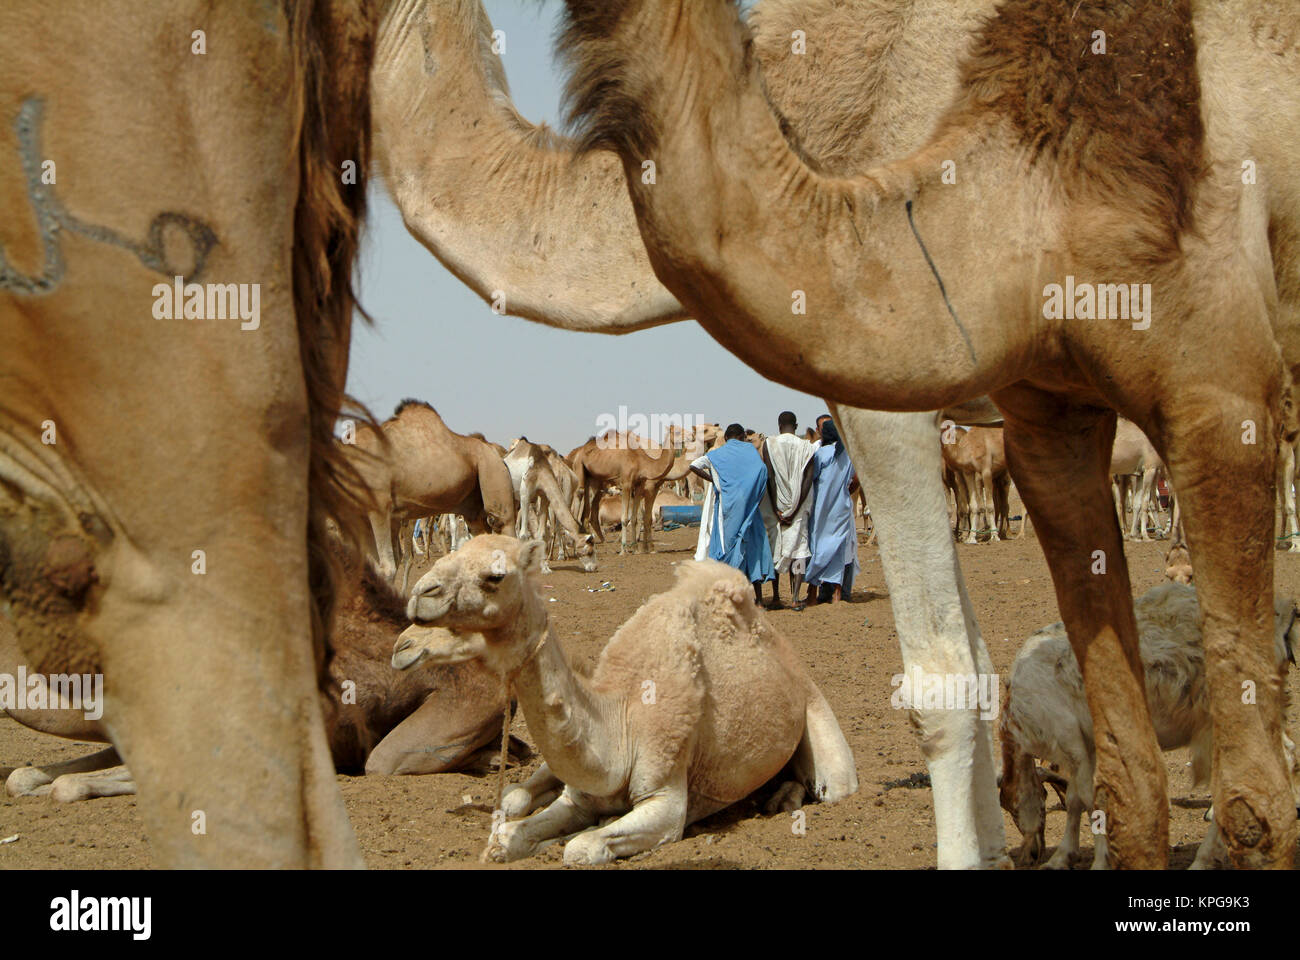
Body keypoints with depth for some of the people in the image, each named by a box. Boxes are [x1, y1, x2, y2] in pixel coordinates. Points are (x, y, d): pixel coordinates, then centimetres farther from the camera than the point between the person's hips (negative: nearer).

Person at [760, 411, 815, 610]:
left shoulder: (769, 443, -3)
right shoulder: (806, 446, 1)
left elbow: (769, 477, -9)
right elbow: (808, 479, -6)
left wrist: (776, 510, -8)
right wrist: (795, 509, -6)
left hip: (776, 505, -1)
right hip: (798, 505, 1)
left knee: (774, 550, 7)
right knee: (798, 548, 2)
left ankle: (776, 598, 7)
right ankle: (795, 597, -8)